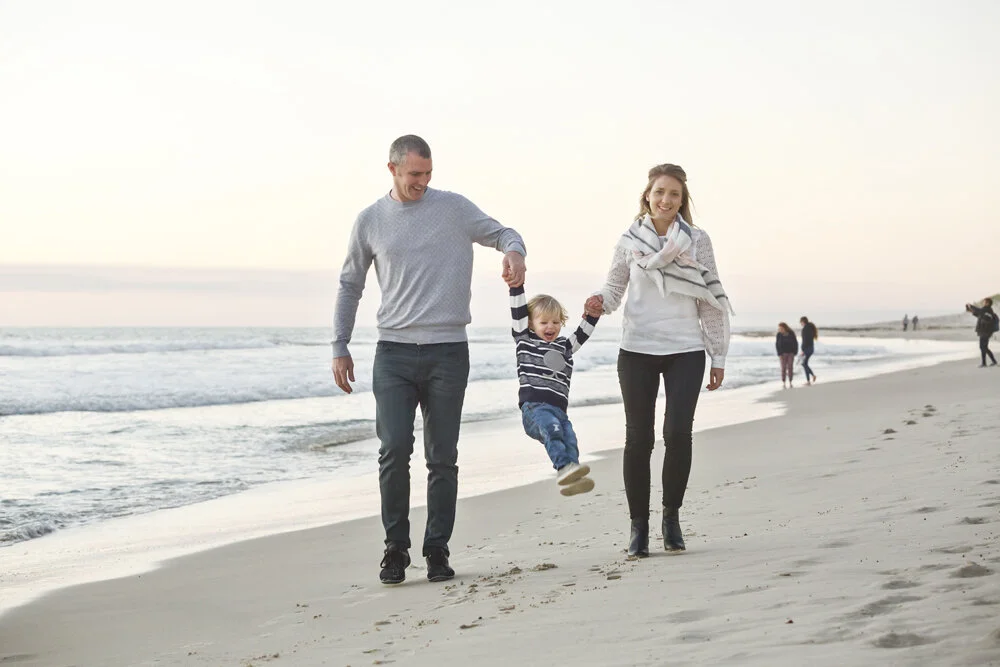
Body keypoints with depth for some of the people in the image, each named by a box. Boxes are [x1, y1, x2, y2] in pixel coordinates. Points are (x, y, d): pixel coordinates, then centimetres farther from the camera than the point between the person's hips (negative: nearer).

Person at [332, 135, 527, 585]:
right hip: (394, 350, 0)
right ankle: (395, 548, 1)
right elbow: (350, 286, 18)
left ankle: (437, 550, 10)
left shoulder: (453, 208, 5)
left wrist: (513, 252, -13)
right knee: (394, 449, -11)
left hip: (448, 350, 0)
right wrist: (339, 347, 13)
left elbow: (502, 233, 12)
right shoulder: (370, 221, 9)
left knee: (443, 457, 2)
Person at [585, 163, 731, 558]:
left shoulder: (697, 241, 5)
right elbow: (614, 287, 14)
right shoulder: (630, 241, 5)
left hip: (685, 351, 0)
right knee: (639, 438, -1)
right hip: (637, 350, 0)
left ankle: (672, 516, 7)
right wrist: (601, 301, -10)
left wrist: (718, 357, 6)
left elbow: (711, 300, 7)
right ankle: (638, 526, 8)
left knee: (678, 433, -11)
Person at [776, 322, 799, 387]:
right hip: (783, 353, -1)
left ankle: (790, 382, 6)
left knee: (790, 367, -1)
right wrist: (779, 354, -10)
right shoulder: (779, 335, -7)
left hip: (791, 353, 1)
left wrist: (795, 352, -4)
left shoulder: (791, 334, -6)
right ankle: (783, 382, 1)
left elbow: (795, 343, 1)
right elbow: (777, 345, -3)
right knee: (783, 367, -5)